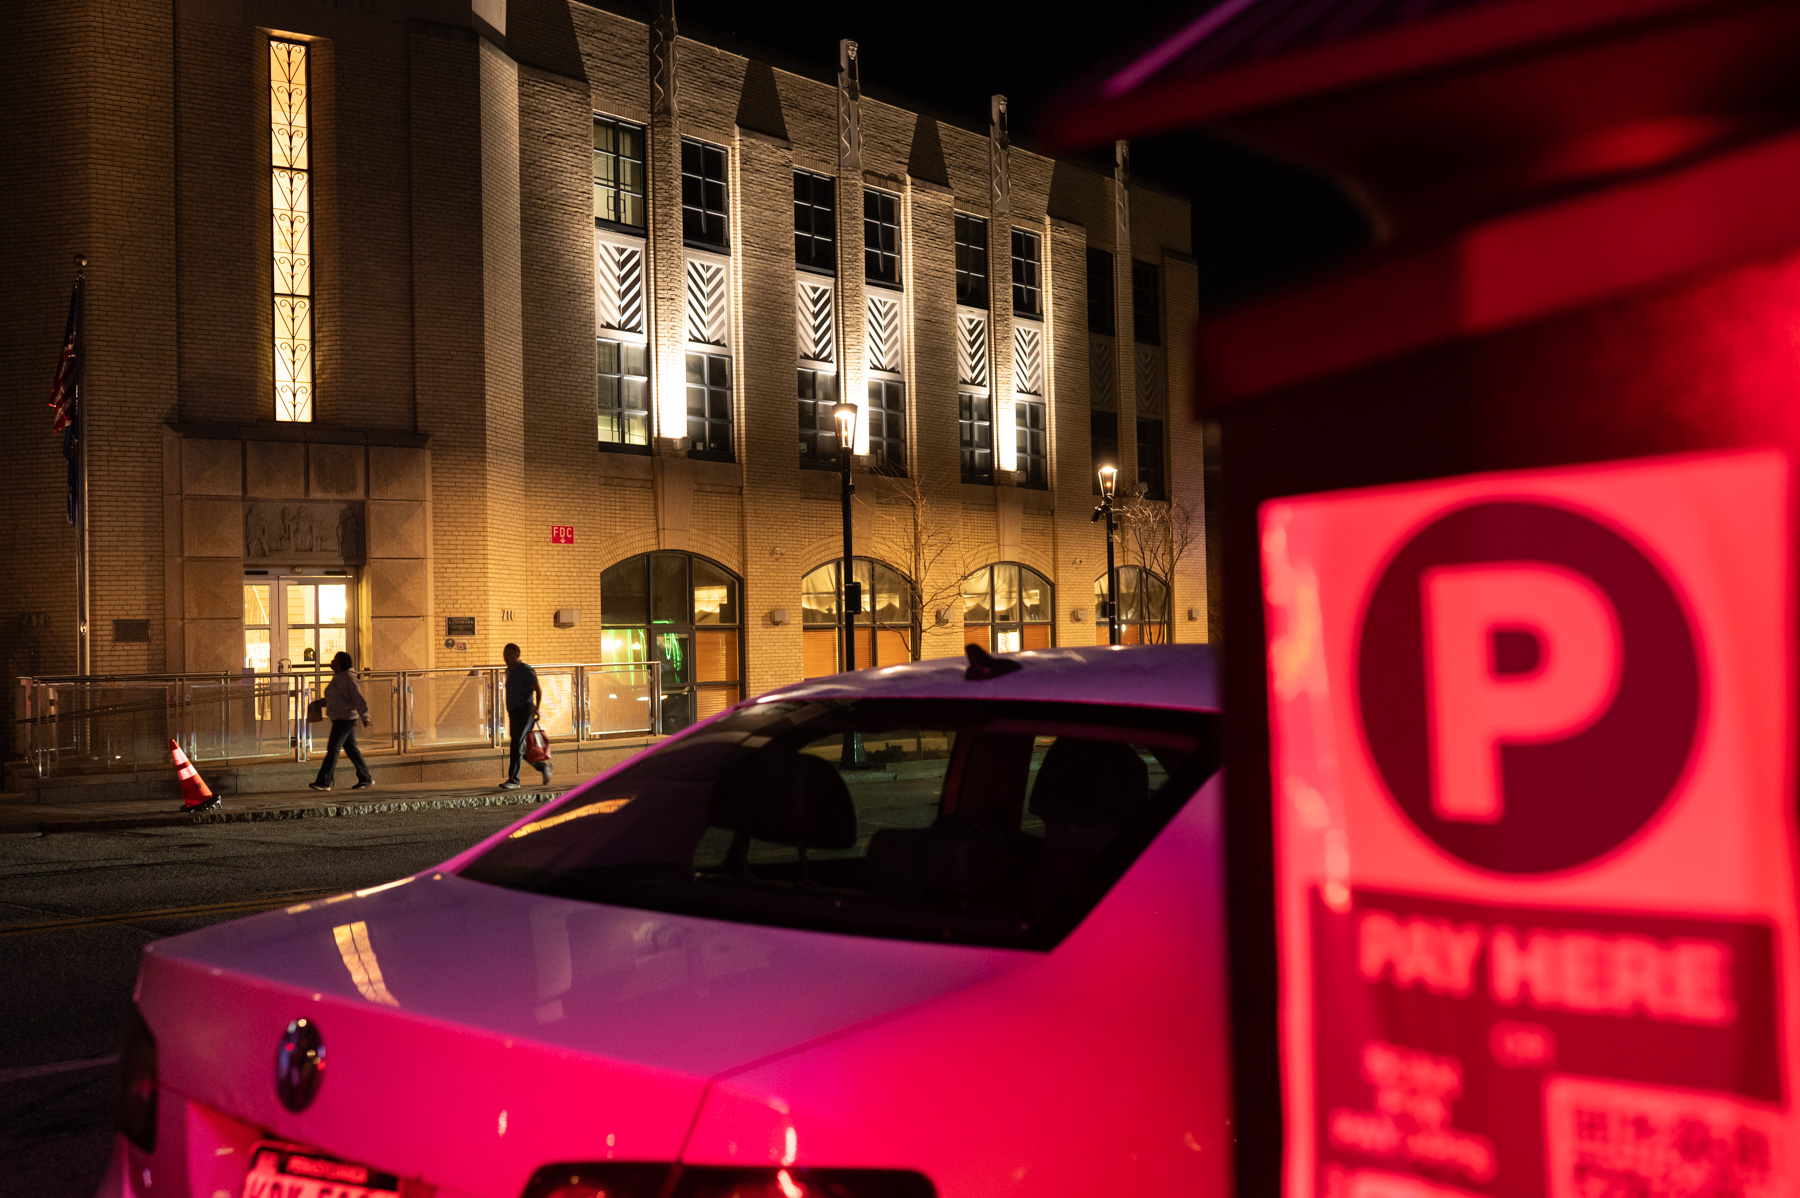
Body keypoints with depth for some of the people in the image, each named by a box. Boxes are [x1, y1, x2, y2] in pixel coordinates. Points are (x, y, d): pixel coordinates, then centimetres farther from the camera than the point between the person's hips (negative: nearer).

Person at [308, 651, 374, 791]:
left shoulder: (348, 679, -15)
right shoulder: (337, 678, 13)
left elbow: (359, 700, -20)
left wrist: (365, 717, -24)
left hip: (345, 718, -10)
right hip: (339, 718, 10)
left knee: (332, 749, -9)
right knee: (350, 749, 11)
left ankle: (323, 782, -8)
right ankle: (365, 779, 16)